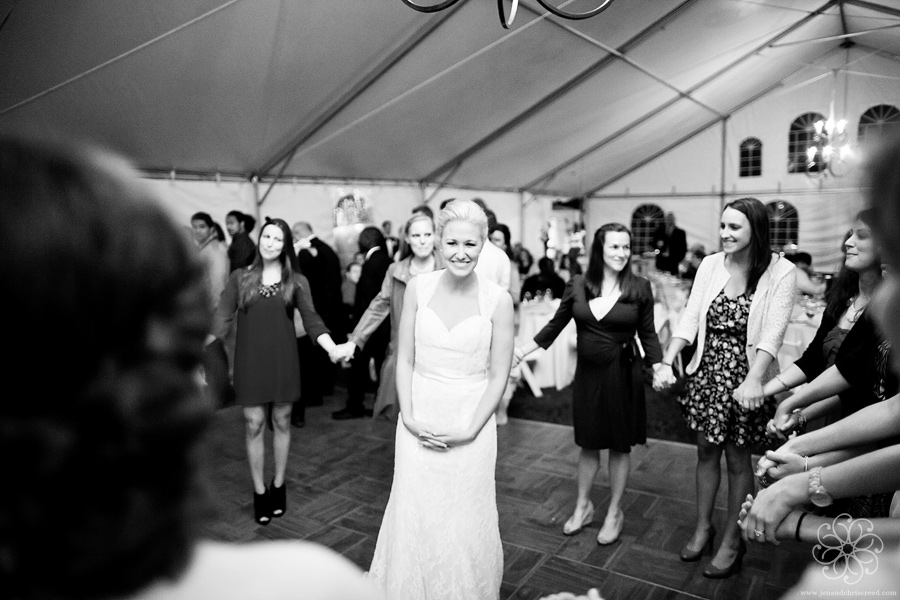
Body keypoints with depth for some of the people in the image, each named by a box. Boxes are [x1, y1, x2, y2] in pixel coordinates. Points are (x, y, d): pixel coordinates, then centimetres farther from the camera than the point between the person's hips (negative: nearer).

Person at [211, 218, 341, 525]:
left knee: (281, 422, 10)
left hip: (283, 360, 0)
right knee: (253, 424, 4)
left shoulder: (296, 281, 1)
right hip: (250, 360, 0)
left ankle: (279, 485, 29)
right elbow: (222, 318, -3)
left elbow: (311, 320, -6)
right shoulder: (239, 278, 2)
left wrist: (333, 348, -21)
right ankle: (259, 491, 20)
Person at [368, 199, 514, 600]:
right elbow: (404, 359, 1)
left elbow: (498, 376, -4)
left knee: (465, 523, 9)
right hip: (418, 424, 2)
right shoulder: (418, 287, -3)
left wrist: (469, 430, -10)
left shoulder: (498, 300, -9)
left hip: (471, 426, -1)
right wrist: (409, 418, -8)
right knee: (413, 517, 11)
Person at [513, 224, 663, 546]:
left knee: (620, 445, 11)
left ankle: (614, 512, 31)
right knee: (588, 443, 14)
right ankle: (583, 506, 36)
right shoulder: (577, 285, -3)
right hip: (587, 372, 2)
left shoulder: (639, 287, -7)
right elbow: (555, 325, 6)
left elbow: (648, 334, 1)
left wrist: (658, 366, -13)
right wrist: (522, 351, 2)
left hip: (623, 374, -1)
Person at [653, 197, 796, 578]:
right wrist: (667, 363, -11)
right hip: (707, 370, 4)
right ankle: (703, 527, 34)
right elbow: (690, 317, -2)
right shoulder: (710, 265, 1)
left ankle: (732, 539, 28)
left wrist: (753, 379, -33)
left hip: (747, 374, -3)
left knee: (737, 458, 9)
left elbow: (773, 332, -20)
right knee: (706, 450, 15)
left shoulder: (780, 272, -11)